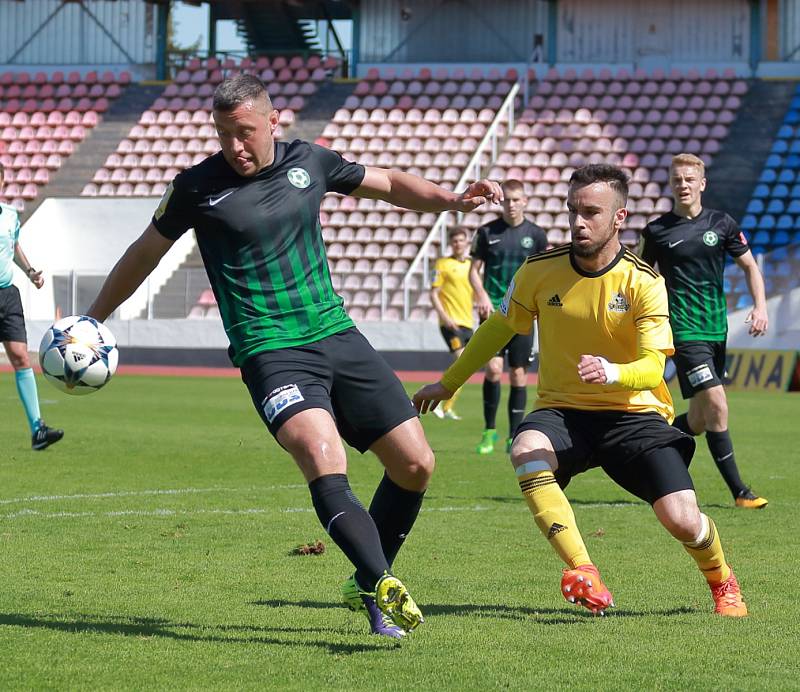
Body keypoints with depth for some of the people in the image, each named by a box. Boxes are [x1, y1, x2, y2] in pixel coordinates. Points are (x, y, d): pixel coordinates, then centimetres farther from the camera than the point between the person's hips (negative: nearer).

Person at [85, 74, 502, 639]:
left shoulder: (309, 163, 7)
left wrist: (454, 200, 6)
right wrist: (91, 321, 19)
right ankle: (383, 591, -37)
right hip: (271, 351, -5)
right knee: (323, 458, -31)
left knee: (416, 463, 1)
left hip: (337, 335, 5)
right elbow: (145, 253, 13)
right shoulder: (198, 187, -2)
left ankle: (367, 585, 20)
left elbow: (389, 184, 22)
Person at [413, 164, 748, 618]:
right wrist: (449, 382, 22)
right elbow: (499, 328, 15)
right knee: (526, 452, -35)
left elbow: (653, 368, -17)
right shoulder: (540, 272, -3)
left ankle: (723, 583, 20)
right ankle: (585, 576, -40)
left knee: (682, 520, -17)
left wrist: (612, 372, -39)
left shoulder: (644, 283, -10)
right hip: (562, 410, 2)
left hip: (633, 412, -1)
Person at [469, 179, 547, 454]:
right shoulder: (487, 232, 3)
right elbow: (474, 269, 6)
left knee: (518, 374, 2)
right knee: (493, 368, -14)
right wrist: (482, 295, -11)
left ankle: (514, 437, 11)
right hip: (494, 311, -1)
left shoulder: (535, 234, 5)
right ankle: (489, 431, 2)